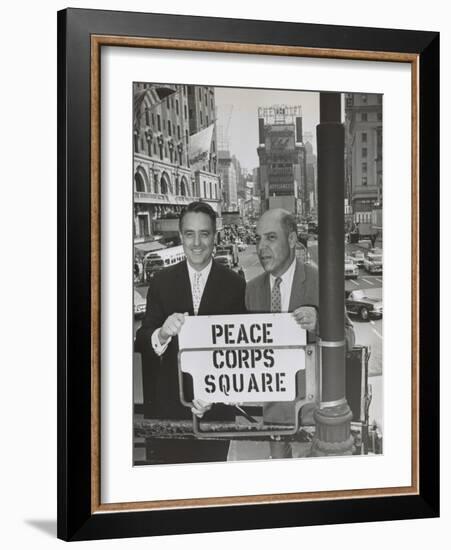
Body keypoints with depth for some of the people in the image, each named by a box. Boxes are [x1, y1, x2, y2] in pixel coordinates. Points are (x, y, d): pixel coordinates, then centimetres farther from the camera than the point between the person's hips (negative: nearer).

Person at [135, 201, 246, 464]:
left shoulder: (235, 284, -4)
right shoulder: (162, 281, 0)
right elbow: (142, 341, -4)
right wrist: (162, 334, -28)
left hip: (217, 404, -1)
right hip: (169, 402, 1)